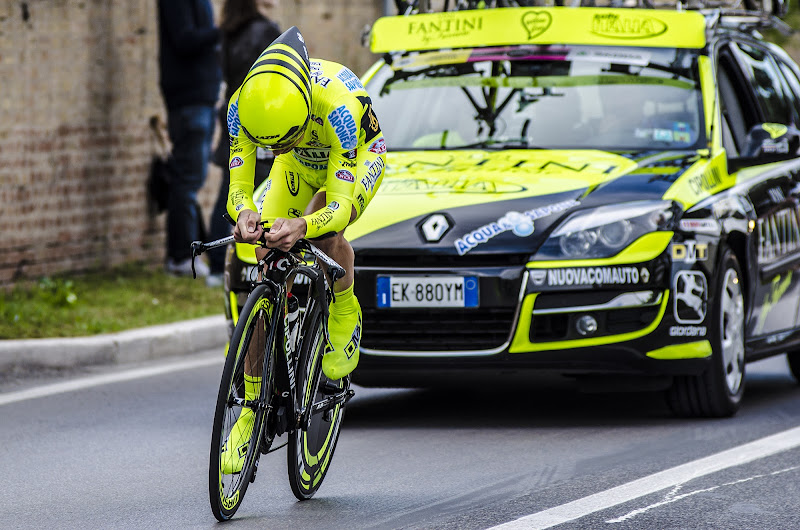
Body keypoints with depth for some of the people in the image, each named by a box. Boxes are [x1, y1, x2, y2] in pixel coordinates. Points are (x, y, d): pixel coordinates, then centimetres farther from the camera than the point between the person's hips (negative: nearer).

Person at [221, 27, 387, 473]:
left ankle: (347, 317, -5)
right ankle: (252, 409, 0)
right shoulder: (242, 106, -33)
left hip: (359, 156, -4)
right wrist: (245, 214, -53)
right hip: (299, 165, 4)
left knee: (324, 231, -36)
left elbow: (340, 206, -45)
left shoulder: (338, 106, -44)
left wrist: (303, 226, -66)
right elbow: (238, 188, -29)